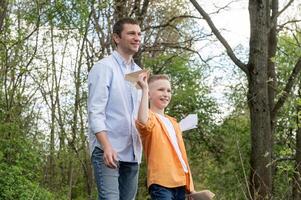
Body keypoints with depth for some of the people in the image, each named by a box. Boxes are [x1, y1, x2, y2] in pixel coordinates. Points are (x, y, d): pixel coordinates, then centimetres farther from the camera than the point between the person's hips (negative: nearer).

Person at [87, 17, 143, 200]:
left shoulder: (139, 72, 18)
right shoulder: (104, 67, -3)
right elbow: (95, 111, -11)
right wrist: (107, 146, -22)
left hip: (132, 152, 7)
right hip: (107, 149, -7)